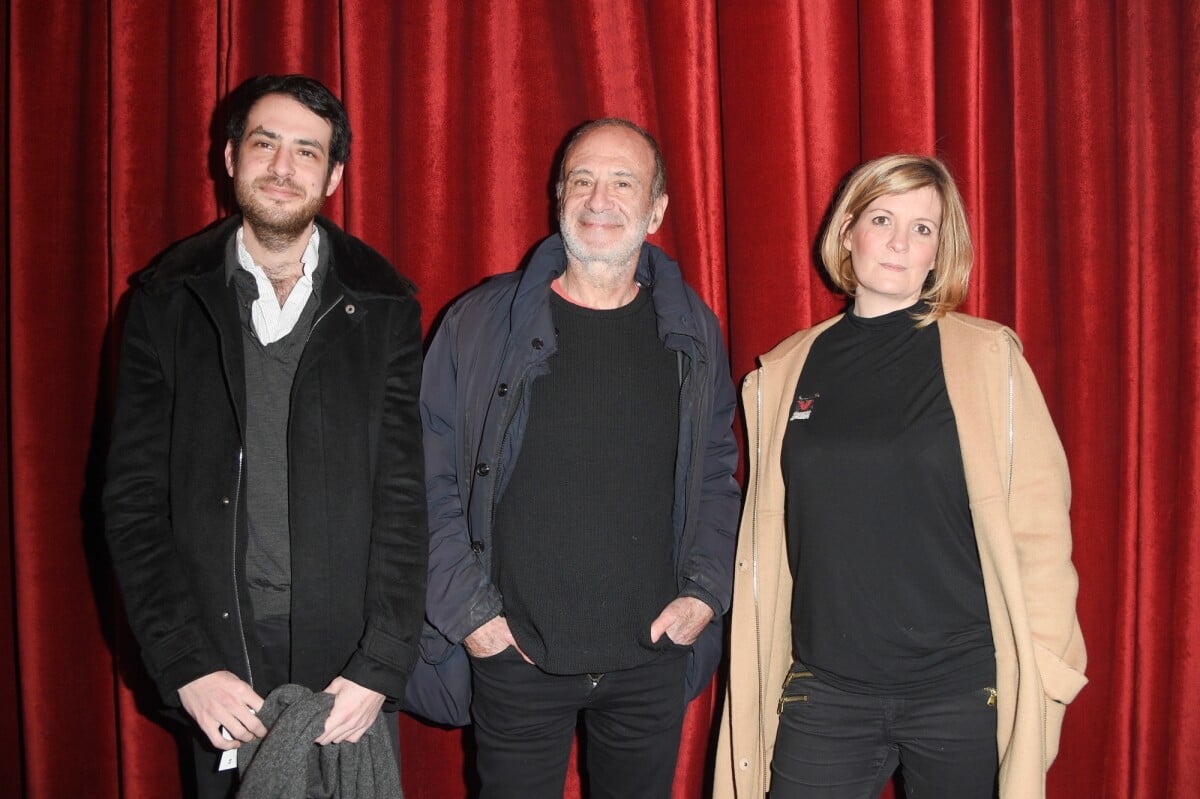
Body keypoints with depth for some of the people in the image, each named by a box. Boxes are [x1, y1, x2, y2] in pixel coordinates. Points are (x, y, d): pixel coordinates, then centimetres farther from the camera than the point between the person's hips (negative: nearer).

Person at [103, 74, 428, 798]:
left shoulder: (383, 304, 0)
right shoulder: (169, 301, 1)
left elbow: (404, 498, -4)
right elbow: (134, 500, -1)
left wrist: (381, 666, -12)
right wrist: (187, 667, -10)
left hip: (348, 662, 0)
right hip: (216, 662, 1)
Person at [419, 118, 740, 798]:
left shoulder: (693, 333, 3)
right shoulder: (481, 323, -4)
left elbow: (719, 476, 11)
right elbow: (434, 481, -1)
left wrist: (706, 591, 0)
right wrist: (465, 609, -6)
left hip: (653, 654, 2)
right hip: (515, 655, -1)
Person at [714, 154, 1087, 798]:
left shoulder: (988, 355, -1)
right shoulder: (784, 372, 6)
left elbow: (1038, 525, -4)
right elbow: (765, 540, 10)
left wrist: (1044, 674, -8)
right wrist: (753, 686, 10)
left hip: (962, 685, -2)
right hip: (824, 691, 2)